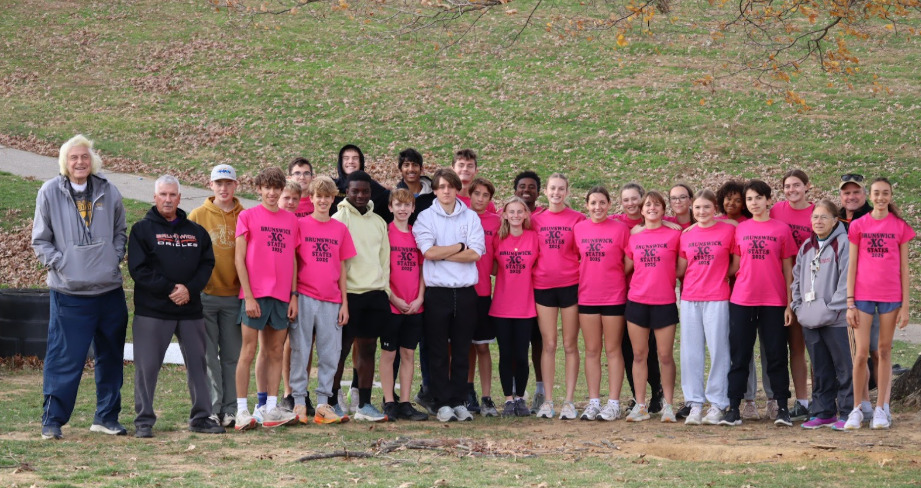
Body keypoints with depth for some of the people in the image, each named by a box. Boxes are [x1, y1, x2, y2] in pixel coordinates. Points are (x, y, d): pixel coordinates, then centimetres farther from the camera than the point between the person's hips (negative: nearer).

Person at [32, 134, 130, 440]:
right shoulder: (49, 193, -1)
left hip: (109, 290, 3)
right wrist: (60, 264, -9)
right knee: (64, 359, -5)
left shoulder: (108, 192, 5)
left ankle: (106, 417, 21)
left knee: (111, 358, 10)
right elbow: (40, 240, 4)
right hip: (69, 292, -3)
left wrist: (115, 260, 3)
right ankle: (52, 420, 5)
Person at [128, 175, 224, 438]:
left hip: (190, 309, 4)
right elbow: (138, 268, -8)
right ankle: (144, 420, 6)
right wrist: (170, 288, -14)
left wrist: (190, 289, -11)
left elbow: (207, 264, 6)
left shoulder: (196, 231, 12)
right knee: (147, 366, -2)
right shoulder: (142, 229, 0)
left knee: (198, 363, 7)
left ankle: (201, 417, 16)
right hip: (152, 310, -4)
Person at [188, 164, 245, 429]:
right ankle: (211, 410, 2)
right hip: (205, 295, -1)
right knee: (207, 357, -1)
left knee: (232, 356, 5)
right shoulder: (198, 216, 3)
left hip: (234, 295, 1)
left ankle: (230, 410, 10)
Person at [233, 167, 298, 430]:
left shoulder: (290, 219, 12)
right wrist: (248, 296, -10)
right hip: (256, 294, -4)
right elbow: (239, 258, -3)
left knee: (275, 351, 6)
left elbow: (292, 259, 15)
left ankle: (271, 409, 10)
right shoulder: (247, 216, 0)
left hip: (282, 296, 4)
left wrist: (294, 295, 7)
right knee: (249, 351, -4)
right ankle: (242, 411, -2)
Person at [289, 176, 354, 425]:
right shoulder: (300, 225, 2)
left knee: (330, 354, 3)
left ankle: (323, 404, 9)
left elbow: (342, 268, 12)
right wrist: (292, 296, -8)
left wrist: (344, 302, 8)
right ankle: (299, 403, 6)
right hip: (304, 298, -3)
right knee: (300, 351, 0)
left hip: (331, 301, 3)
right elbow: (292, 262, 1)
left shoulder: (340, 229, 10)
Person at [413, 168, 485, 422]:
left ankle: (459, 402, 11)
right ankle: (443, 403, 6)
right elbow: (429, 251, -11)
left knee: (462, 351, 5)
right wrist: (460, 247, -3)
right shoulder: (425, 217, 4)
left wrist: (442, 254, -8)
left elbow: (475, 253, -5)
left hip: (465, 292, 1)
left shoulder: (471, 217, 8)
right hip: (437, 291, -1)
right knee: (438, 351, 1)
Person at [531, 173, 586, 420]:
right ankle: (547, 401, 7)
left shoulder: (578, 219, 0)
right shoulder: (536, 220, 6)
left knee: (570, 345, 3)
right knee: (548, 344, 4)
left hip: (570, 285, -2)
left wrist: (584, 279, -6)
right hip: (543, 286, 2)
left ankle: (569, 401, 6)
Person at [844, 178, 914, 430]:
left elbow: (904, 268, 4)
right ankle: (857, 409, 5)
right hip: (863, 295, 0)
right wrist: (850, 303, -2)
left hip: (891, 296, 0)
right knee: (861, 352, -3)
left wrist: (905, 305, 0)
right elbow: (852, 265, 3)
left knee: (885, 351, 6)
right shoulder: (858, 225, 3)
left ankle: (881, 409, 11)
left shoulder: (900, 227, 3)